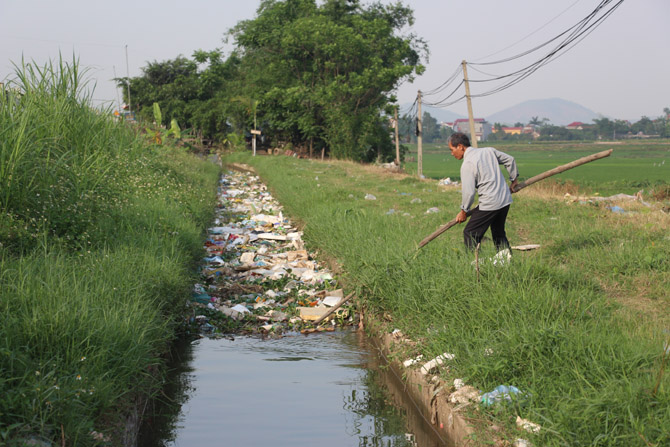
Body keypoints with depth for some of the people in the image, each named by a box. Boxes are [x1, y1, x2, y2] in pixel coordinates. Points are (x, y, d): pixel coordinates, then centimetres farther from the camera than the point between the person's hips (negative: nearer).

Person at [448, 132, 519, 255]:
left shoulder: (467, 164, -12)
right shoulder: (489, 151, 9)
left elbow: (469, 192, -14)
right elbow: (510, 160, 19)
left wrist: (463, 211, 1)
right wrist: (514, 180, 30)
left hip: (489, 203, -8)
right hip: (505, 199, 8)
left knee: (470, 234, 0)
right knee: (498, 232, 22)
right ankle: (506, 255, 15)